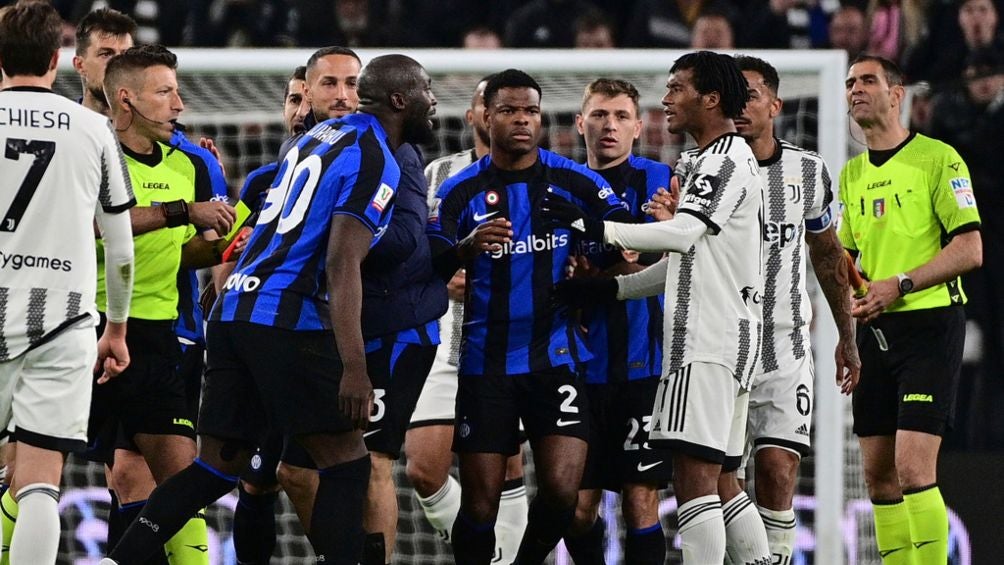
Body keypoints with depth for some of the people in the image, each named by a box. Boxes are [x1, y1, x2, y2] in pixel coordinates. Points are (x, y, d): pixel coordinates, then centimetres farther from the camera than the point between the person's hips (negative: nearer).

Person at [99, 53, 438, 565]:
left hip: (233, 311, 8)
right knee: (346, 463, -1)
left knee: (219, 465, 12)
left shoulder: (320, 136, 18)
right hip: (288, 320, -8)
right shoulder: (376, 162, -9)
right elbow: (341, 265, -19)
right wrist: (353, 368, -24)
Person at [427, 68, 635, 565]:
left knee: (561, 490, -11)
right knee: (479, 501, -3)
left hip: (556, 359, 0)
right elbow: (427, 270, -8)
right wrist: (467, 248, -29)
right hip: (486, 363, 0)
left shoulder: (576, 182, 3)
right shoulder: (459, 192, 2)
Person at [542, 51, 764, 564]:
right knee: (715, 477, 12)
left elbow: (681, 234, -23)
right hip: (730, 337, 11)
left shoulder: (726, 158, -10)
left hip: (709, 341, -11)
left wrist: (588, 226, -21)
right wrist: (609, 287, 20)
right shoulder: (709, 162, 23)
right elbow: (685, 261, 26)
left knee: (694, 474, -15)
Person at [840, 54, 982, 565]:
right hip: (874, 332, 7)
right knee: (878, 475, 4)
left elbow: (970, 250, -10)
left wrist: (900, 285, -18)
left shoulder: (938, 159, -5)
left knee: (913, 469, -16)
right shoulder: (852, 175, 16)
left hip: (929, 323, -7)